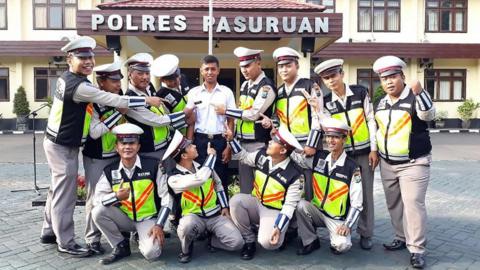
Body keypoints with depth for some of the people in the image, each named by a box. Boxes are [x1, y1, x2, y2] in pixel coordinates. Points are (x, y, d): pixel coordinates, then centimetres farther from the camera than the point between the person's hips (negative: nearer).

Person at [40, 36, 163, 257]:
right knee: (65, 194, 0)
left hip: (58, 142, 10)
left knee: (58, 190, 20)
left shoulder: (66, 78, 6)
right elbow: (114, 100, -27)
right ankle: (66, 243, 12)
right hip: (63, 146, -10)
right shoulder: (78, 86, -24)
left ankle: (49, 232, 34)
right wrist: (147, 100, -20)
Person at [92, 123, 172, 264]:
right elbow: (97, 198, -11)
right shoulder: (109, 171, -6)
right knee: (98, 211, -22)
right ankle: (121, 246, 0)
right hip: (124, 218, 3)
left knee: (151, 252, -26)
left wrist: (159, 225, -16)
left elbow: (166, 197, -10)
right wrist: (117, 197, -31)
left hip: (149, 218, -3)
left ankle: (144, 239, 12)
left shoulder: (154, 165, -13)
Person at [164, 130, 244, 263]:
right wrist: (211, 155, -19)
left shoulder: (204, 166, 0)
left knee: (237, 243, -18)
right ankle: (186, 249, -4)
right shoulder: (174, 178, -17)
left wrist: (224, 207, 6)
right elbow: (200, 178, -34)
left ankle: (212, 240, 14)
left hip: (216, 215, 3)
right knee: (187, 225, -40)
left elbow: (218, 184, 17)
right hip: (193, 217, -3)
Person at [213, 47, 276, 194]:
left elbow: (253, 114, -18)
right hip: (243, 141, 8)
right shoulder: (245, 85, 13)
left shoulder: (266, 86, -12)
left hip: (258, 143, -8)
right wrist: (234, 136, 13)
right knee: (244, 184, 14)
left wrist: (226, 111, -9)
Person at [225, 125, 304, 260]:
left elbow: (289, 206, -19)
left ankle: (285, 231, 9)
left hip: (275, 211, -5)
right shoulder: (262, 155, -6)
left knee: (267, 242, -30)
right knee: (236, 200, -26)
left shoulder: (294, 175, -20)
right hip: (256, 204, 5)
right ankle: (249, 241, -6)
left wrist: (278, 228, -30)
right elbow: (244, 157, 15)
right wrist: (231, 139, 3)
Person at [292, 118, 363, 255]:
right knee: (301, 205, -27)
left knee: (342, 245, -27)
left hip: (338, 218, -3)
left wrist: (347, 225, -18)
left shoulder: (352, 168, -12)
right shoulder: (318, 158, -2)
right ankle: (310, 242, -5)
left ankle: (337, 238, 11)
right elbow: (293, 154, 4)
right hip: (317, 211, 3)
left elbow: (356, 204, -10)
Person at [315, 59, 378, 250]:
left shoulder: (360, 92, -4)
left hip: (364, 152, -1)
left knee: (366, 192, 6)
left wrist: (374, 149, -4)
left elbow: (371, 121, -1)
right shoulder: (326, 102, 1)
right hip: (342, 154, 1)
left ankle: (366, 234, 19)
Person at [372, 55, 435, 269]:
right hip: (387, 164, 7)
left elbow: (428, 115, -32)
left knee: (413, 203, -8)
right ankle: (402, 238, 30)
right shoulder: (380, 103, 7)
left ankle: (417, 249, 1)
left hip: (414, 163, -6)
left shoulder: (415, 99, -11)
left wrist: (419, 92, -47)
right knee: (394, 204, 14)